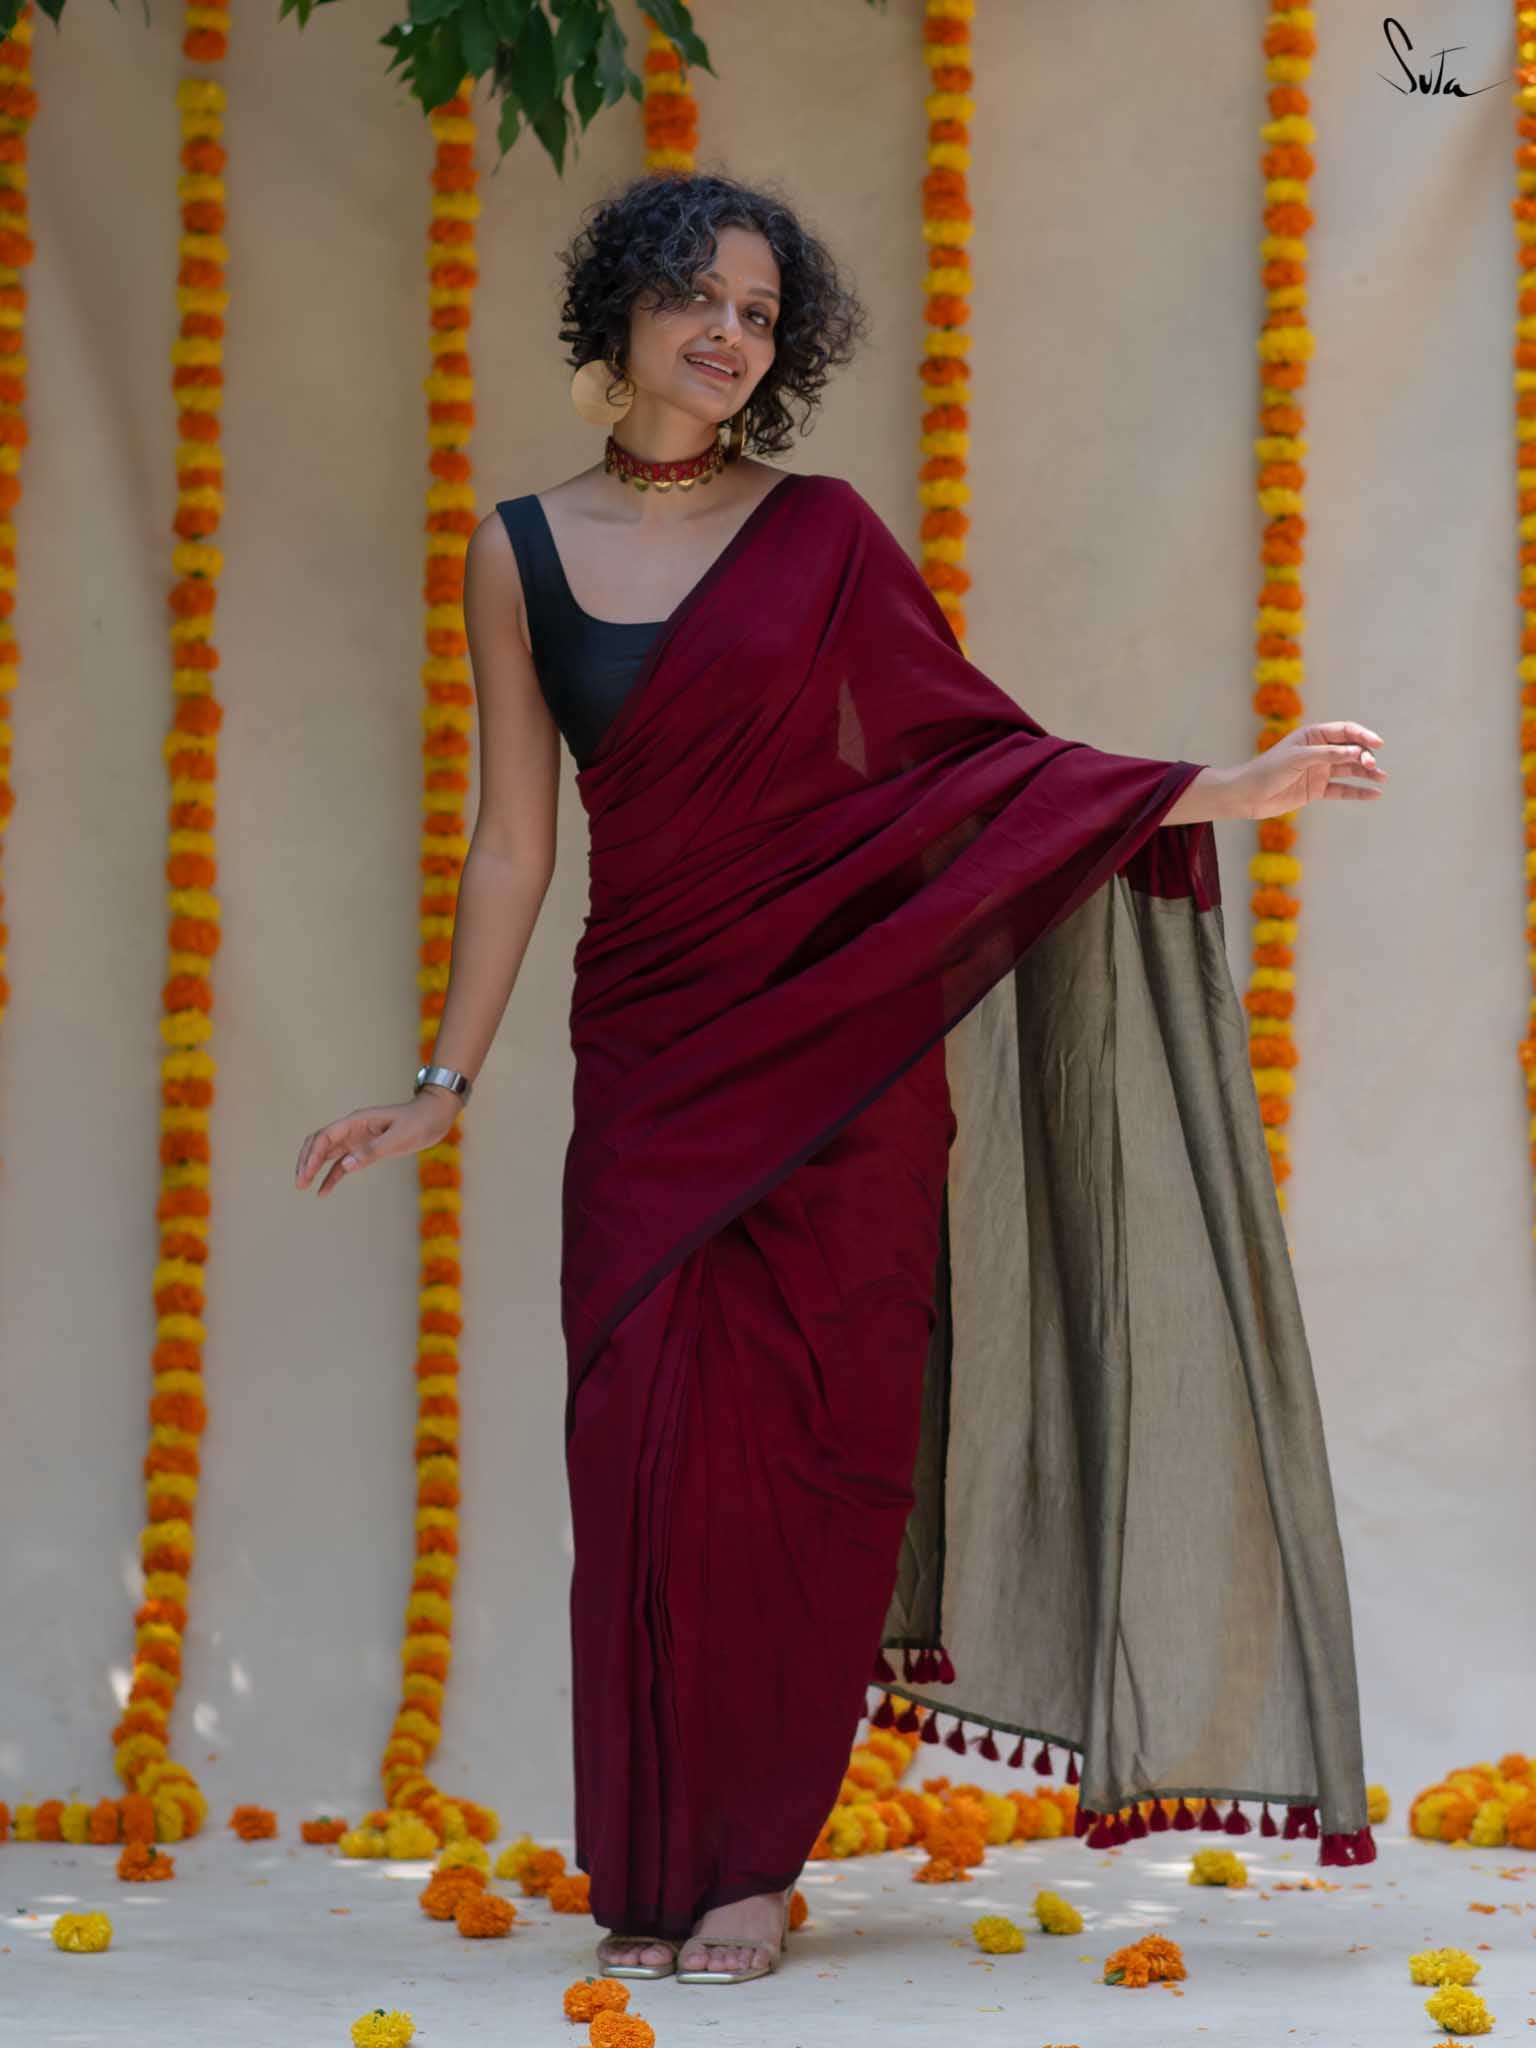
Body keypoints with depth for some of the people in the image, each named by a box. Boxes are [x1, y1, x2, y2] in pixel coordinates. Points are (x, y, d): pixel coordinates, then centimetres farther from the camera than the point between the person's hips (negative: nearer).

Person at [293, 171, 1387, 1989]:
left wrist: (1221, 790, -4)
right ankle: (651, 1873, 5)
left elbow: (961, 765, 3)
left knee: (804, 1451, -3)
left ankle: (759, 1860, 6)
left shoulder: (820, 533, 4)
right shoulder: (524, 553, 7)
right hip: (650, 1055, 1)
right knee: (650, 1450, -5)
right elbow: (513, 841, 9)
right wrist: (442, 1083, 7)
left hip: (839, 1043, -1)